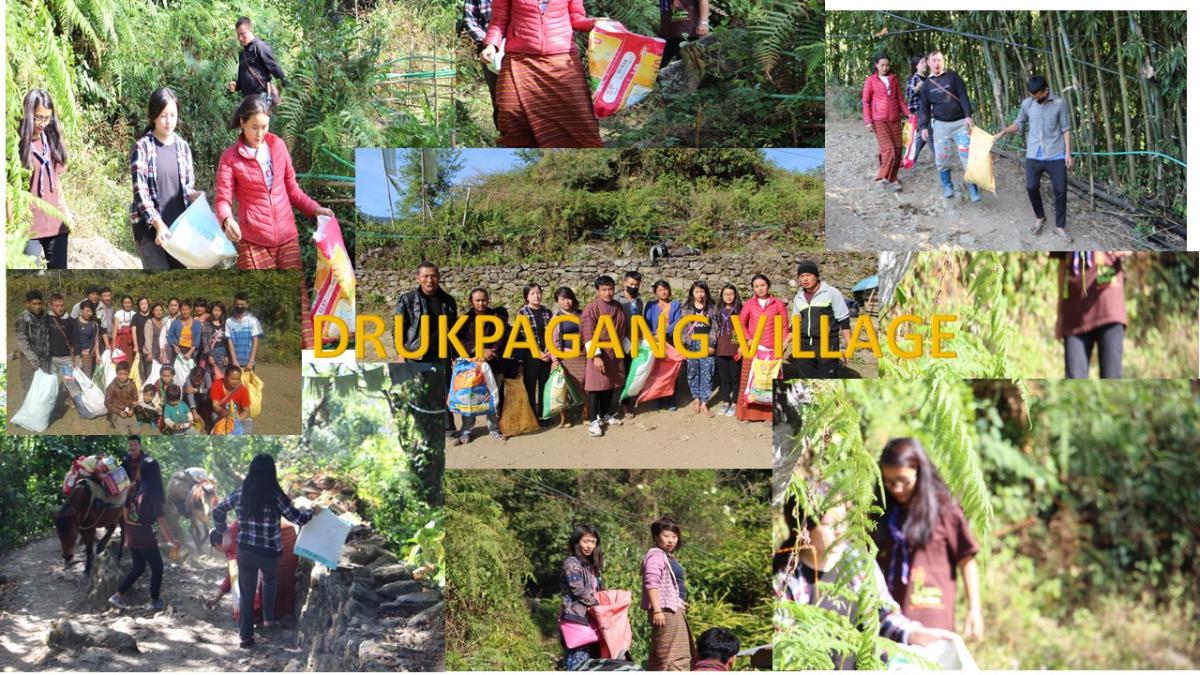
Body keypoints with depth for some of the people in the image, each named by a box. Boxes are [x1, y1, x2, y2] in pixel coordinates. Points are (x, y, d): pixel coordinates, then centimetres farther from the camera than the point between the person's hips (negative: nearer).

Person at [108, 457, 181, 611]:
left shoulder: (134, 488, 3)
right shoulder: (153, 493, -17)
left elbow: (126, 510, 13)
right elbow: (161, 521, -19)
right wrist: (172, 541, -15)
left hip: (132, 534, 7)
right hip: (145, 536, -7)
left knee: (138, 567, 22)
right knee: (157, 568, 12)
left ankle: (118, 596, 20)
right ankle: (154, 602, 21)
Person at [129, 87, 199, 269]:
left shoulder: (183, 147, 8)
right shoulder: (143, 147, -5)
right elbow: (140, 191, -12)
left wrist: (195, 195, -12)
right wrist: (158, 224, -22)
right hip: (150, 228, -5)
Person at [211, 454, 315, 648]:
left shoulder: (240, 494, -6)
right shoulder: (275, 497, -18)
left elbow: (217, 511, 8)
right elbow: (299, 519, -11)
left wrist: (221, 531, 25)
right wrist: (312, 511, 9)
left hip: (245, 551, 2)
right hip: (269, 552, -2)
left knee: (246, 593, 11)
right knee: (269, 581, 30)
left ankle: (245, 636, 12)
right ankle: (268, 619, 38)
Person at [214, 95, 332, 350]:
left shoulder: (278, 145, 7)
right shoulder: (231, 157, -3)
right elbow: (223, 199, -8)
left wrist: (314, 208, 4)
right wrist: (227, 220, -28)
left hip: (287, 236, 3)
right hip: (253, 241, -3)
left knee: (298, 295, 1)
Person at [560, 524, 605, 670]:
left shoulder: (592, 566, 21)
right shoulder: (572, 563, -5)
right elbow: (578, 590, -13)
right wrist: (598, 604, -8)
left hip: (591, 620, 8)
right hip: (577, 618, -8)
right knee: (579, 661, -13)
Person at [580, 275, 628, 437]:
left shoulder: (618, 308, 8)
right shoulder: (592, 308, -12)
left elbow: (624, 331, 18)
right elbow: (588, 334, -17)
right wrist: (596, 356, -23)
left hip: (615, 353, 6)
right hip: (598, 353, -6)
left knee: (610, 385, 13)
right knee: (595, 387, -3)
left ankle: (604, 415, 27)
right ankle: (594, 421, 2)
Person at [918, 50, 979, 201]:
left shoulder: (953, 76, 1)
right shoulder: (927, 84, 7)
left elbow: (963, 97, -5)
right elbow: (924, 107, 7)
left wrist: (968, 115, -18)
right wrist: (923, 126, -5)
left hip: (960, 122, -2)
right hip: (940, 124, 2)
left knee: (967, 155, -8)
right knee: (941, 157, 2)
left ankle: (972, 187, -1)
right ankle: (947, 186, 19)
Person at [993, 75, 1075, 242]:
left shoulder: (1059, 103, -4)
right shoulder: (1027, 104, 2)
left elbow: (1065, 129, -1)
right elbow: (1018, 124, 14)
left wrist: (1068, 153, -5)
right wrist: (1003, 132, -4)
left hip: (1056, 155, -2)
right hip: (1034, 155, 2)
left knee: (1060, 190, -2)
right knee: (1031, 187, -3)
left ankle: (1060, 226, 11)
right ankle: (1039, 217, 23)